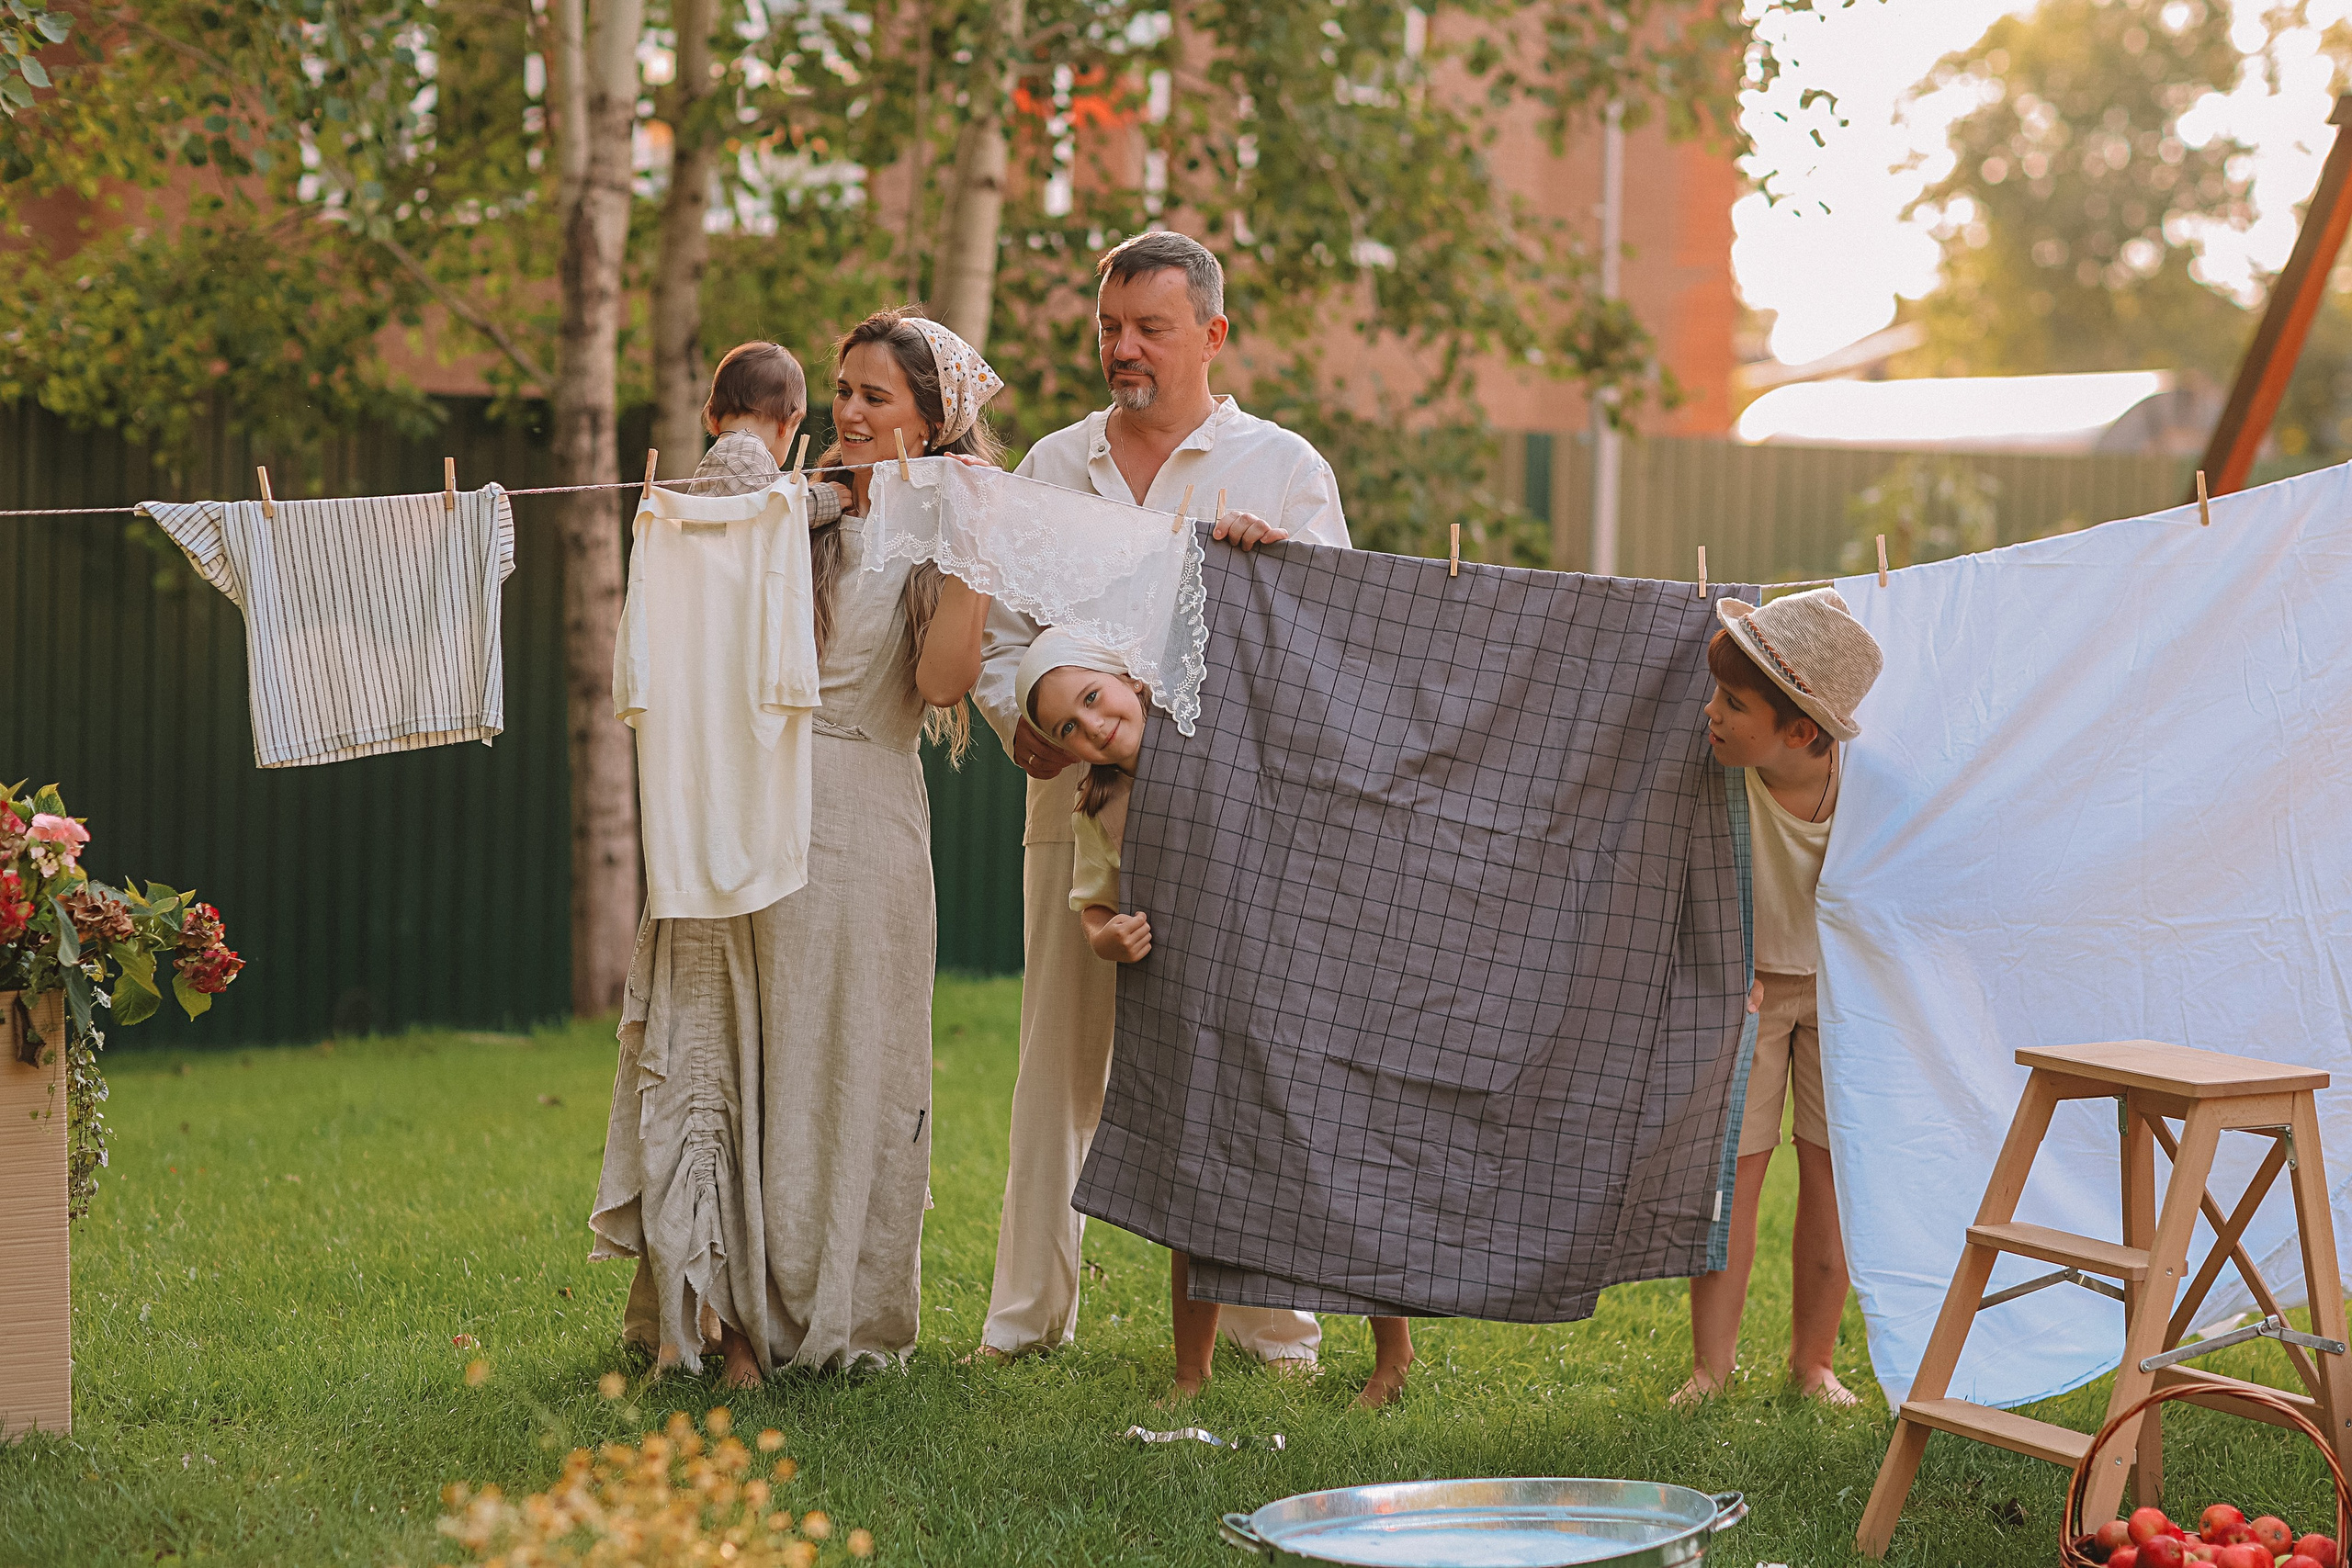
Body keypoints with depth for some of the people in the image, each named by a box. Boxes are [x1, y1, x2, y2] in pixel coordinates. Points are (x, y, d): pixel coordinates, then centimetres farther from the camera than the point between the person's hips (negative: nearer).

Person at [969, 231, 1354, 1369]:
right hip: (1076, 797, 3)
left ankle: (1268, 1320, 3)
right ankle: (1026, 1309, 12)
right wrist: (1020, 715, -2)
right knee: (1059, 1055, 4)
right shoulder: (1052, 467, 16)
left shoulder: (1282, 467, 8)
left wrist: (1277, 559, -18)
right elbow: (998, 626, 18)